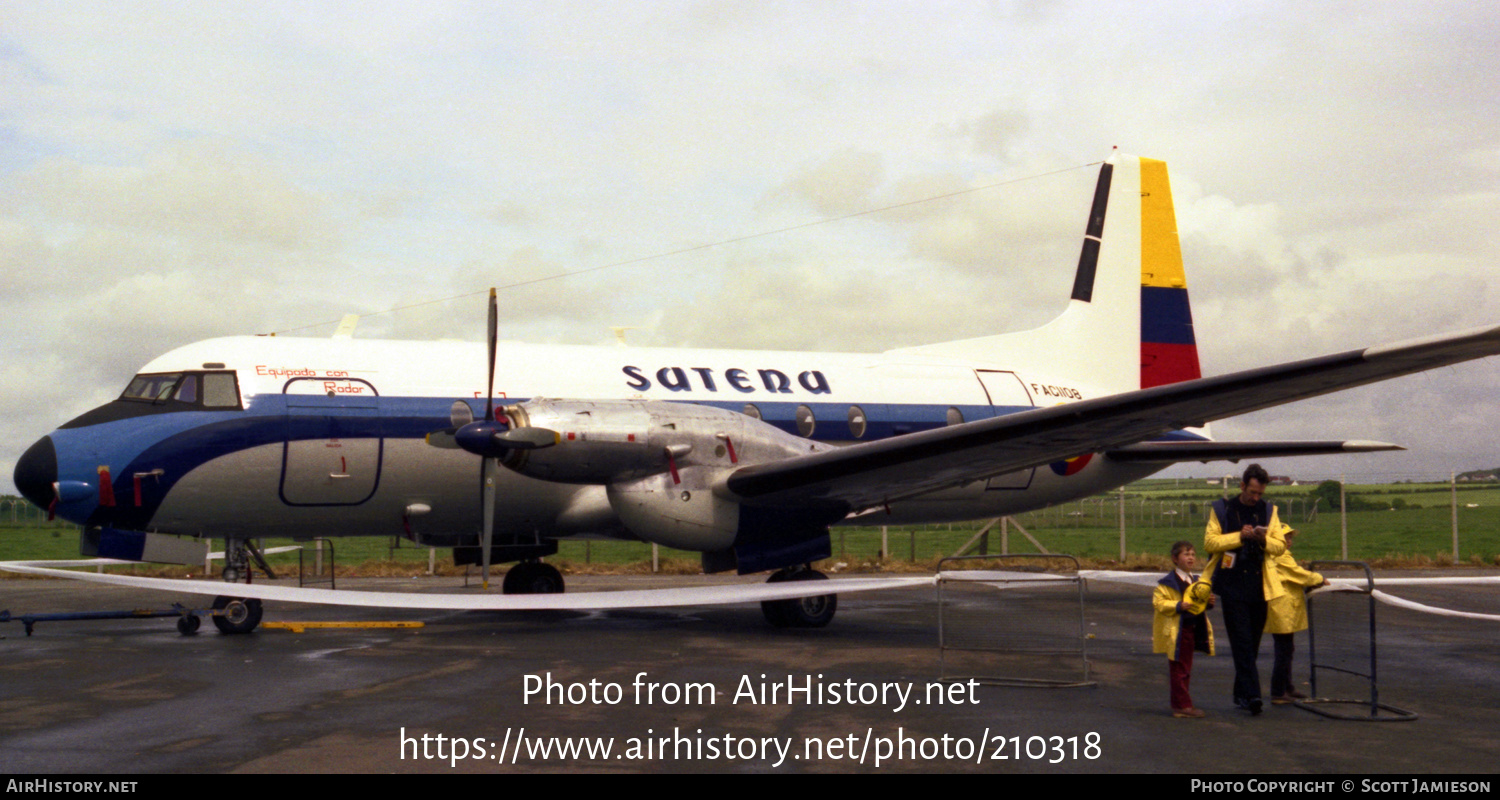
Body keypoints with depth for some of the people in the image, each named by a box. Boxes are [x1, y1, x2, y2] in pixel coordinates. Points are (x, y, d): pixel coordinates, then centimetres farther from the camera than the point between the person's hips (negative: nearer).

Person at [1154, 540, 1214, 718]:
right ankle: (1182, 705, -2)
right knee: (1178, 670, -4)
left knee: (1185, 670, 13)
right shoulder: (1168, 582, -11)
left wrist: (1208, 603, 3)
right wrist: (1178, 606, -26)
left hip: (1192, 630, 8)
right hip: (1176, 631, -8)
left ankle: (1180, 703, 20)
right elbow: (1158, 602, -16)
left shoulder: (1195, 581, 14)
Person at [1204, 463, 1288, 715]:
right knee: (1242, 642, -10)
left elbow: (1280, 545, 10)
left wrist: (1264, 540, -11)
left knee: (1252, 642, 8)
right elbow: (1209, 542, -4)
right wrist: (1239, 536, -15)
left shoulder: (1268, 511, 11)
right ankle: (1251, 694, -17)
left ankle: (1242, 694, 18)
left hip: (1260, 586, 4)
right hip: (1232, 585, -4)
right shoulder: (1222, 509, 2)